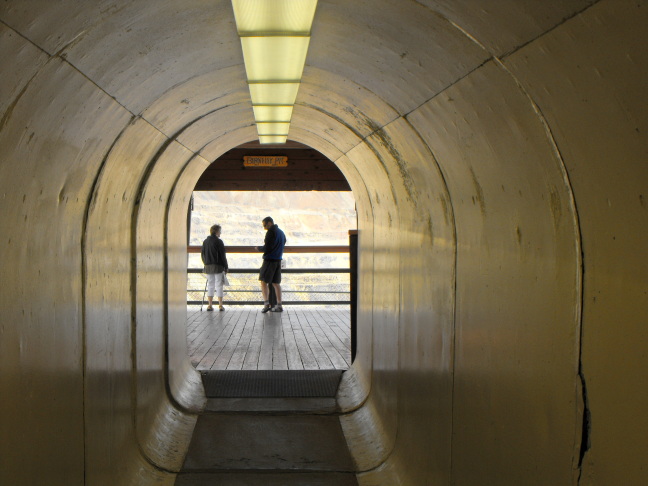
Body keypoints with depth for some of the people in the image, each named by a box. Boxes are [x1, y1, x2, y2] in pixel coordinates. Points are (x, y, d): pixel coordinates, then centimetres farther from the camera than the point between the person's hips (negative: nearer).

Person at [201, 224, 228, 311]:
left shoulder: (205, 241, 9)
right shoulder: (218, 241, -9)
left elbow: (202, 254, 13)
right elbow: (222, 255, -10)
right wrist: (226, 267, -4)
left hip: (208, 267, 5)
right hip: (218, 266, -5)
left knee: (210, 285, 9)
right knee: (219, 285, 0)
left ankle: (210, 305, 6)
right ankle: (220, 305, -1)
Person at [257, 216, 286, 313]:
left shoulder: (271, 232, -11)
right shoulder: (281, 232, 16)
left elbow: (267, 248, -16)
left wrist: (259, 248, 2)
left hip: (269, 260, -8)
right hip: (278, 260, 8)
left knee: (264, 282, -4)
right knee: (276, 283, 10)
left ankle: (266, 303, -16)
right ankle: (279, 305, 9)